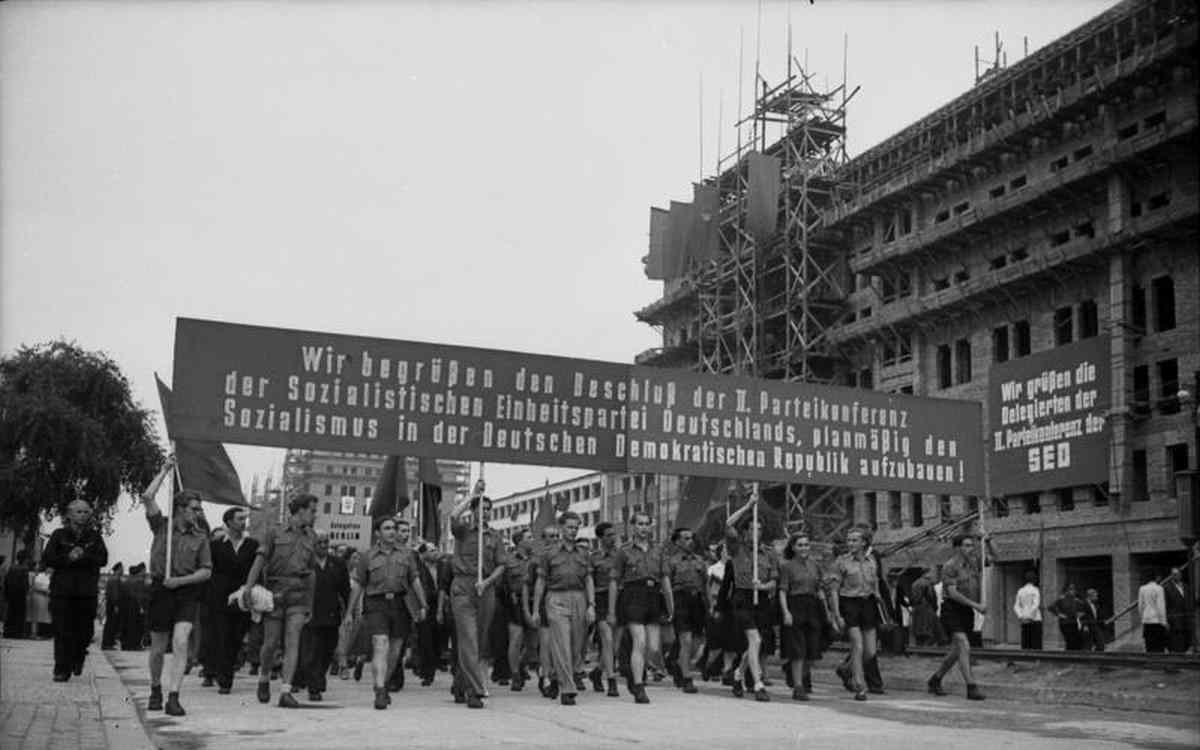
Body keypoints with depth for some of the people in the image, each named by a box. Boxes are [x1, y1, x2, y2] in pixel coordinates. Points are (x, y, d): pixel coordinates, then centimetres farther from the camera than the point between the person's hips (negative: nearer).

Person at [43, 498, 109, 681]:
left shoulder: (94, 536, 11)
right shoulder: (59, 535, 8)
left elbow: (103, 559, -1)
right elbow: (47, 558, 0)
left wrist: (83, 556, -16)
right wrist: (68, 558, -13)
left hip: (87, 591, 1)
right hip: (62, 590, -1)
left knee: (85, 630, 3)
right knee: (62, 631, -5)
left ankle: (77, 659, 29)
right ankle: (61, 670, -1)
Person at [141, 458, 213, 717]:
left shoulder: (200, 537, 7)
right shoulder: (161, 526, 5)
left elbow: (206, 571, 5)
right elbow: (147, 498, -8)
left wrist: (181, 580, -10)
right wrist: (165, 471, -4)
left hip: (187, 592, 0)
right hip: (160, 589, 0)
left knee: (180, 642, -17)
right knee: (158, 648, 9)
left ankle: (173, 697, -17)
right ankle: (155, 690, 32)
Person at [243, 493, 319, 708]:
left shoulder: (310, 539, 16)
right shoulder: (274, 534, 7)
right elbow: (259, 561, -2)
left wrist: (310, 605, 20)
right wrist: (248, 588, -16)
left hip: (298, 594, 2)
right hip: (274, 593, -2)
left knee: (292, 641, -12)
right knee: (271, 644, 2)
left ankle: (286, 692, -14)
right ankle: (264, 678, 30)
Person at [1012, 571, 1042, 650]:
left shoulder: (1020, 591, 10)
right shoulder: (1035, 590, -5)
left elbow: (1016, 607, 5)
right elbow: (1036, 605, -17)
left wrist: (1020, 617, -6)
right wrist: (1030, 617, -17)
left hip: (1024, 622, 5)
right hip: (1035, 620, -5)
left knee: (1026, 646, 5)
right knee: (1036, 646, -4)